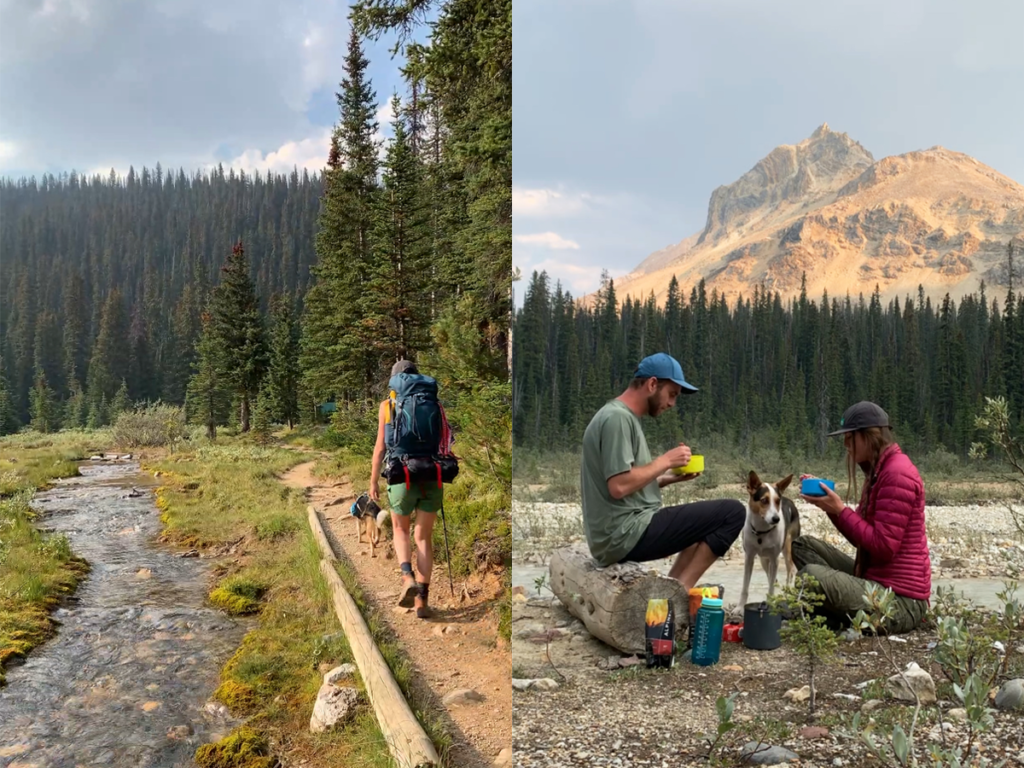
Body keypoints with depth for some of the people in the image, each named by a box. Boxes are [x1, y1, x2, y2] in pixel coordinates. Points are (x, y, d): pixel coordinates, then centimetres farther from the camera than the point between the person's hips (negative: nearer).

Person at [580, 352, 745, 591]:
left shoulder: (622, 416, 17)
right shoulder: (617, 418, -14)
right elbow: (619, 487, -24)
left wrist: (670, 478, 7)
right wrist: (665, 461, -12)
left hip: (617, 536, 10)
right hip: (626, 535, -10)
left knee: (705, 521, 29)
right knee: (732, 512, -9)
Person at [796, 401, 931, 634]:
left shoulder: (897, 474, -17)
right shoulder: (878, 470, 13)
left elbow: (883, 547, -22)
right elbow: (861, 538, 16)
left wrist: (840, 509, -15)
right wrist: (830, 504, 4)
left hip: (900, 600, -10)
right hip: (875, 580, 11)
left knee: (810, 575, -29)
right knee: (803, 545, 10)